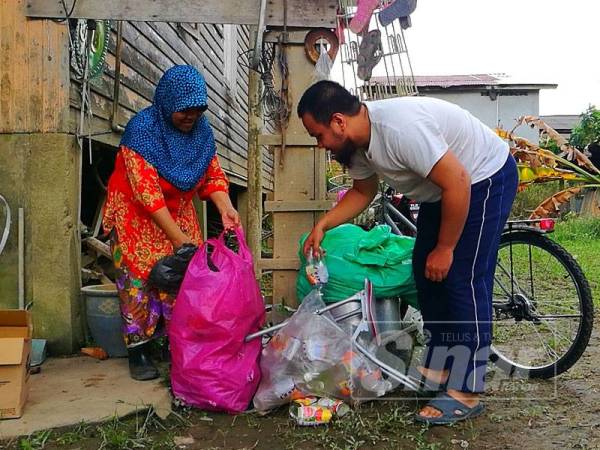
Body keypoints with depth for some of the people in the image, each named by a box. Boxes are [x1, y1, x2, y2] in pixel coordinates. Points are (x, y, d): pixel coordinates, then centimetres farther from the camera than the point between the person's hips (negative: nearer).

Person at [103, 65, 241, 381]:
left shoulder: (200, 129, -8)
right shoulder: (142, 130, -26)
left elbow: (213, 175, -2)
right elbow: (147, 192, -29)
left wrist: (225, 208, -22)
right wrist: (179, 238, -32)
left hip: (179, 212, 5)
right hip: (137, 216, -5)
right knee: (140, 280, -5)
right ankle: (138, 352, 9)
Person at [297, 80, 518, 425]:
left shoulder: (399, 128, -35)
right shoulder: (358, 141, -5)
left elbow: (457, 182, -32)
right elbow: (363, 192, 12)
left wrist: (444, 248, -22)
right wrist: (322, 226, -1)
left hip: (484, 178, -9)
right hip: (442, 187, 9)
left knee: (463, 280, -12)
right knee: (426, 275, 9)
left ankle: (466, 393, -2)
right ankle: (436, 373, 22)